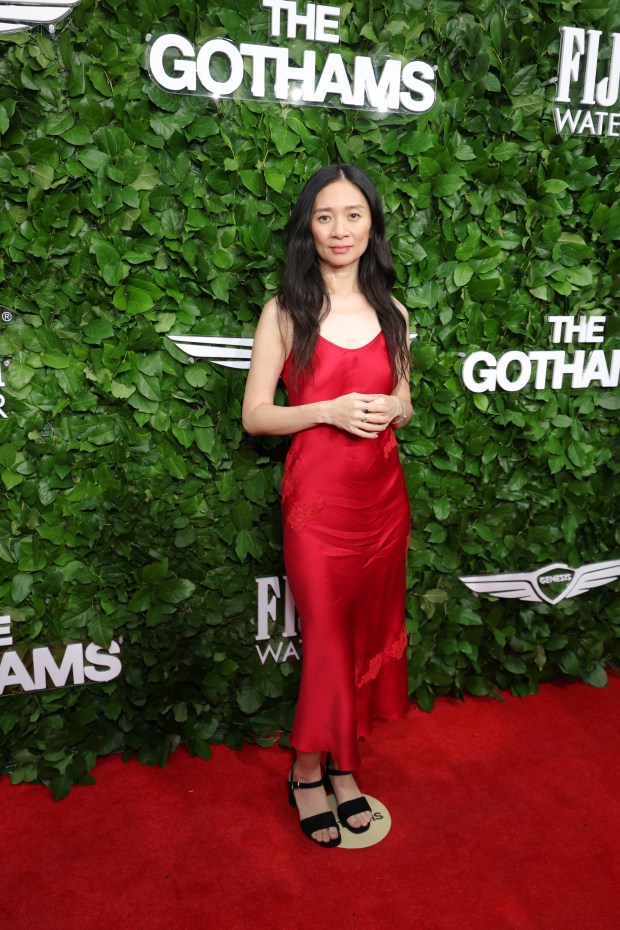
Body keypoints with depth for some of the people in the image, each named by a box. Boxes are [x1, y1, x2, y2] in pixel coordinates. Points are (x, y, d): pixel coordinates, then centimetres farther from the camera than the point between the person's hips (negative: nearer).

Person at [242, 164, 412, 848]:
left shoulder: (391, 313, 9)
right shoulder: (284, 312, -2)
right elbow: (254, 416, -4)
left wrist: (392, 407, -6)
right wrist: (330, 410, -18)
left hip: (382, 494, 5)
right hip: (318, 495, -4)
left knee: (371, 631, 12)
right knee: (328, 638, 2)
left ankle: (342, 762, 33)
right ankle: (308, 772, 26)